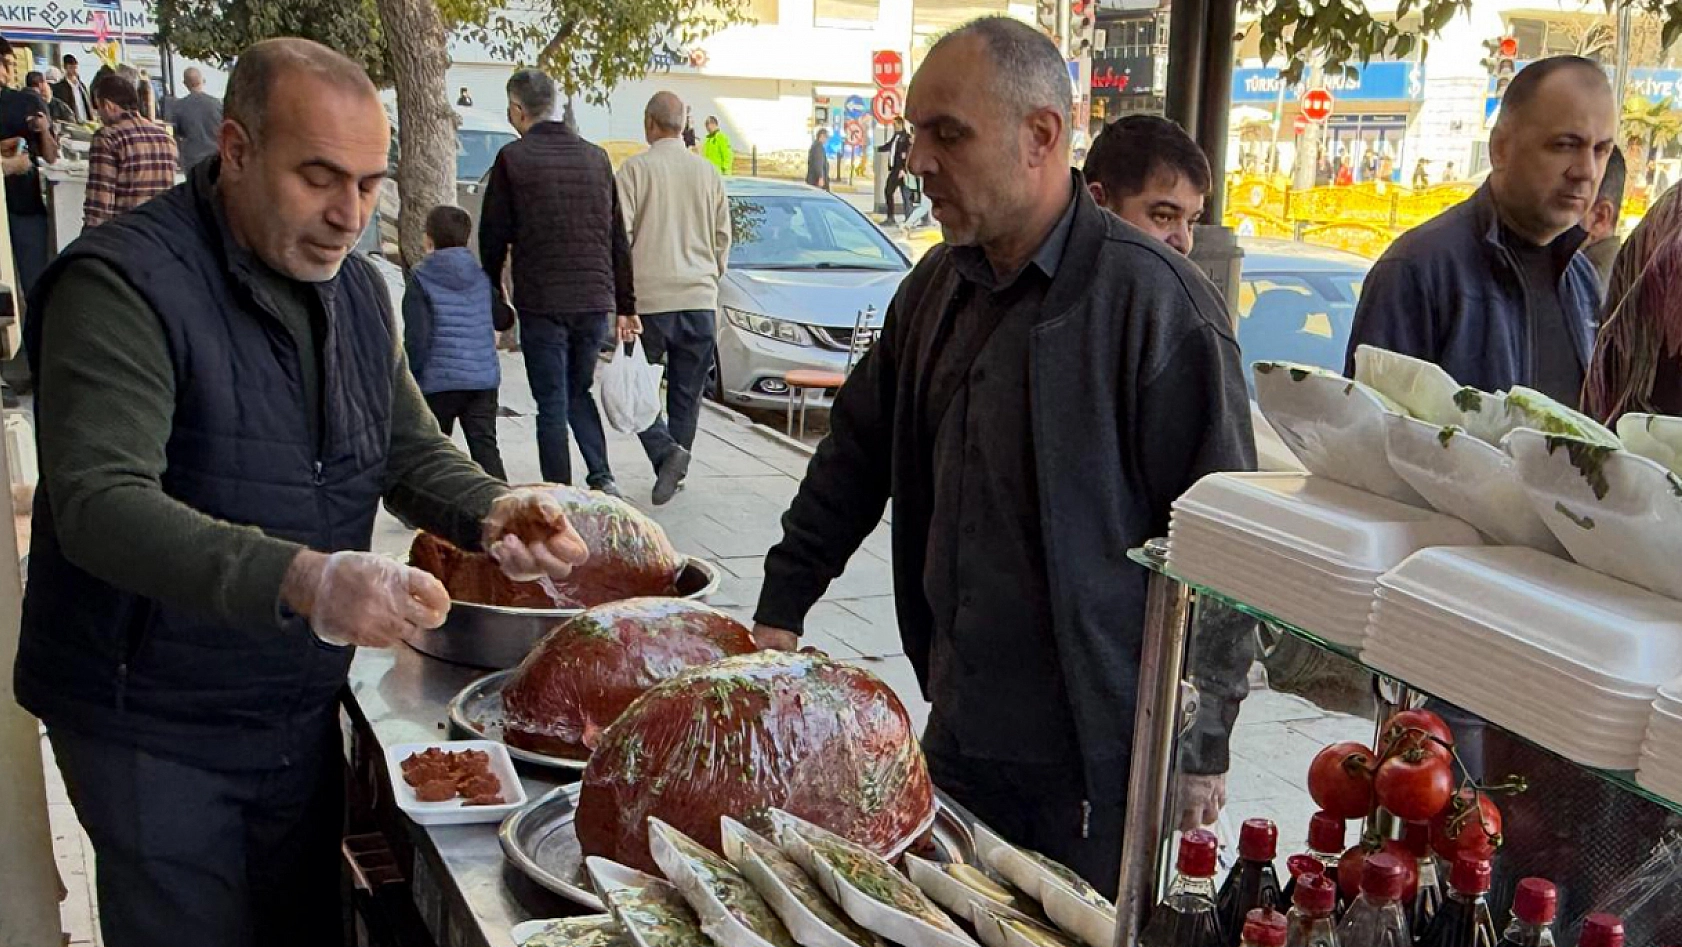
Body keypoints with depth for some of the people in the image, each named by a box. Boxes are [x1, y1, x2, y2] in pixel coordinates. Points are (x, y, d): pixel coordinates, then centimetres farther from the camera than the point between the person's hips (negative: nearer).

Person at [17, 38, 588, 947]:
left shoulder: (356, 288, 6)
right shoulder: (122, 284, -19)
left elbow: (410, 450, 11)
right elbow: (100, 504, -30)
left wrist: (491, 511, -12)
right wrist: (302, 581, -44)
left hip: (304, 716, 7)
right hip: (154, 729, -6)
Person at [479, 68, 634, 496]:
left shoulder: (513, 158, -5)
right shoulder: (596, 157, 9)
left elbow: (493, 234, 0)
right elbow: (619, 239, 11)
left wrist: (492, 289, 16)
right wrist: (626, 305, 16)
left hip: (540, 302, -4)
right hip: (596, 300, 4)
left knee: (552, 404, 3)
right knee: (579, 392, 19)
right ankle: (601, 477, 4)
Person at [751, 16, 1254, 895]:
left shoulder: (1153, 298, -16)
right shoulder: (938, 286, 7)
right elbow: (859, 451, 17)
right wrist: (780, 608, 13)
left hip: (1093, 761, -7)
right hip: (959, 735, 7)